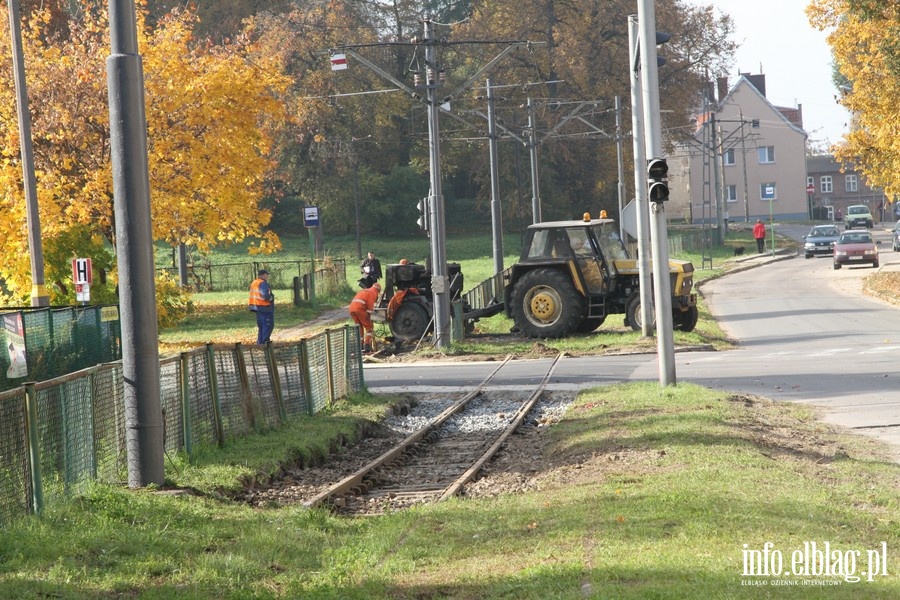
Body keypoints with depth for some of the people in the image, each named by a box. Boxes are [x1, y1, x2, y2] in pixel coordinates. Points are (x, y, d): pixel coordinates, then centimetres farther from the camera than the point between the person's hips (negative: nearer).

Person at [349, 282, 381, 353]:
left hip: (351, 308, 7)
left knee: (359, 327, 22)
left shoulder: (364, 291, 32)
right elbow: (370, 304, -5)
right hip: (360, 308, -7)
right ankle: (367, 346, -9)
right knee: (369, 327, 1)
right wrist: (369, 316, -5)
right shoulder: (373, 293, 8)